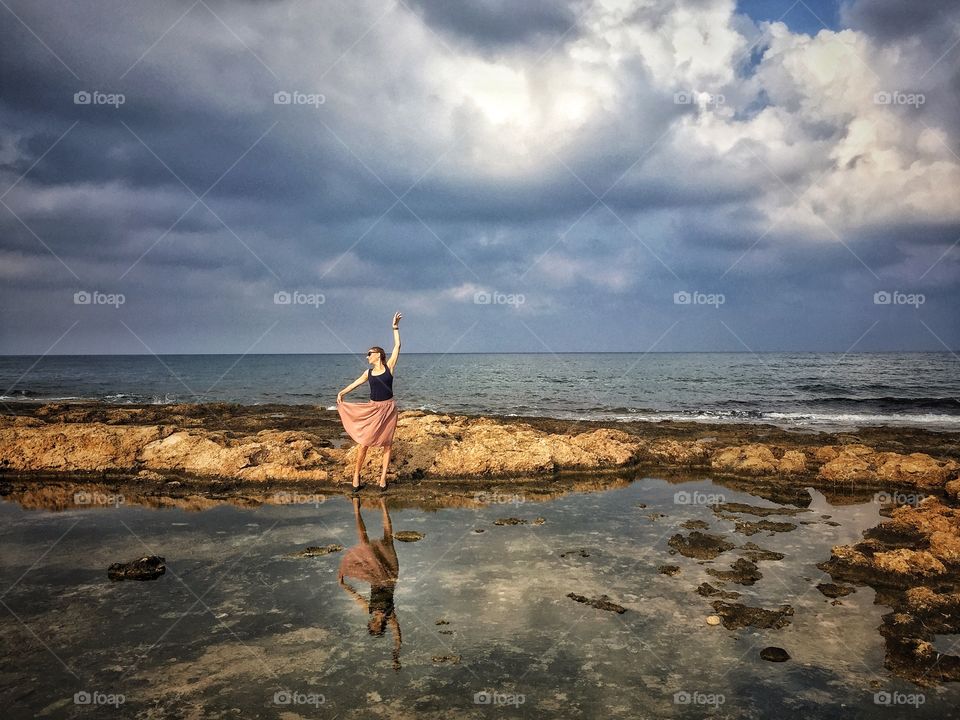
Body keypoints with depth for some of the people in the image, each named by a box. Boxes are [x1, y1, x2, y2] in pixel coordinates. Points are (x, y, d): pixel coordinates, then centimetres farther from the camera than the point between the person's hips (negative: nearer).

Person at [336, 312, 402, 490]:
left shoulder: (389, 367, -3)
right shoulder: (369, 372, 5)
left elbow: (397, 346, -7)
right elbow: (356, 383, 15)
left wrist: (395, 328, -9)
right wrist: (341, 392, 3)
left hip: (388, 408, -2)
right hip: (373, 409, 2)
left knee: (387, 442, 5)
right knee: (364, 441, -1)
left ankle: (383, 477, 12)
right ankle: (356, 474, 13)